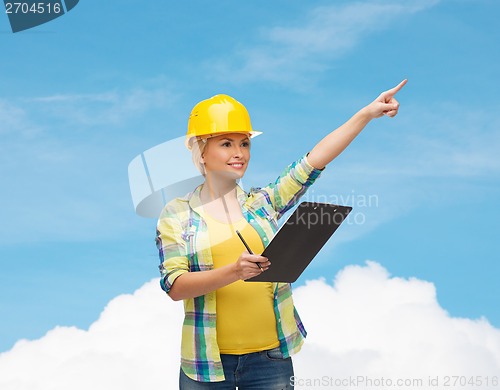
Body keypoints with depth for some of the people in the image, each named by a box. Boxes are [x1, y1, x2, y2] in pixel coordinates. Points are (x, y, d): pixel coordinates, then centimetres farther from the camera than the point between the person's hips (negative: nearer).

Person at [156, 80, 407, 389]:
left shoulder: (263, 203, 7)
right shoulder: (177, 214, 1)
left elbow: (312, 162, -2)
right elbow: (175, 286, -9)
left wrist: (367, 113, -10)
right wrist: (233, 271, -24)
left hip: (270, 357, 2)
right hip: (207, 362, -2)